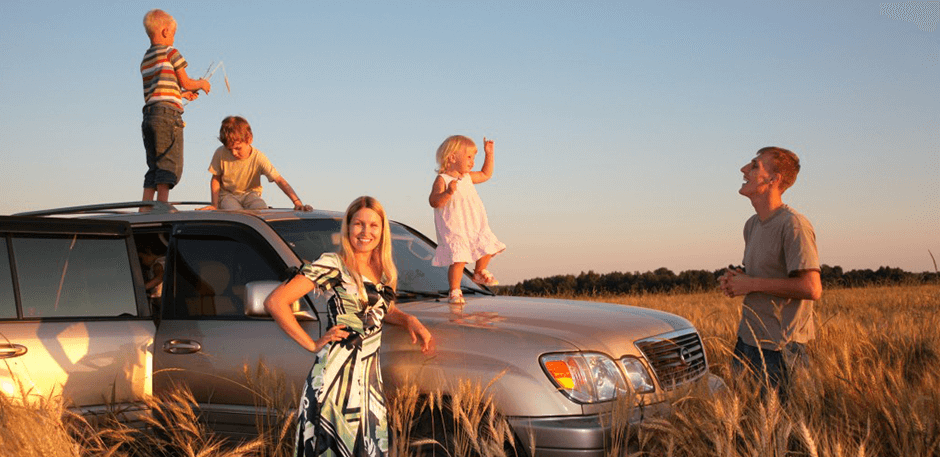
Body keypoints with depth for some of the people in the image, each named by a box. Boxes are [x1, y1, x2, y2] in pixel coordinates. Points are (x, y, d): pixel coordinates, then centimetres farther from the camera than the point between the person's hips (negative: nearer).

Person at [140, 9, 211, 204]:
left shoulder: (145, 60, 22)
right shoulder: (170, 52, 0)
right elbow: (185, 82, 4)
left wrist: (182, 94, 32)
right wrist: (202, 84, 24)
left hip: (148, 115, 8)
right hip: (167, 114, -7)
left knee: (154, 168, 8)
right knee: (169, 165, -10)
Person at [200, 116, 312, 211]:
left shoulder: (259, 158, -18)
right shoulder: (220, 154, -15)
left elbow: (279, 180, -24)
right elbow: (215, 179, -1)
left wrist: (297, 202, -36)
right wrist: (215, 205, -10)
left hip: (250, 194, 0)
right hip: (227, 194, 0)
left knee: (261, 209, -33)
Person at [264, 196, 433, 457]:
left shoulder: (382, 270, 12)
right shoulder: (332, 265, -9)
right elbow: (275, 302, -15)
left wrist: (410, 321, 7)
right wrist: (312, 345, -11)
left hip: (371, 377, 7)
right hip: (336, 378, -7)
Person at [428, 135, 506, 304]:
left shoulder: (468, 177, 13)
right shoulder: (442, 180, -12)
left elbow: (485, 174, 30)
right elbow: (434, 202, -23)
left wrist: (489, 154, 24)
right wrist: (448, 192, -40)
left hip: (477, 228, 8)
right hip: (455, 231, -8)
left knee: (487, 250, 13)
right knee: (458, 260, -15)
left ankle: (479, 273, 41)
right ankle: (455, 291, -1)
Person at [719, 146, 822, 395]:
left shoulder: (793, 225, -16)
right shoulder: (751, 225, 13)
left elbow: (811, 288, -23)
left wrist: (751, 284, -17)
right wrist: (734, 278, 4)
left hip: (780, 346, -8)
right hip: (747, 337, 8)